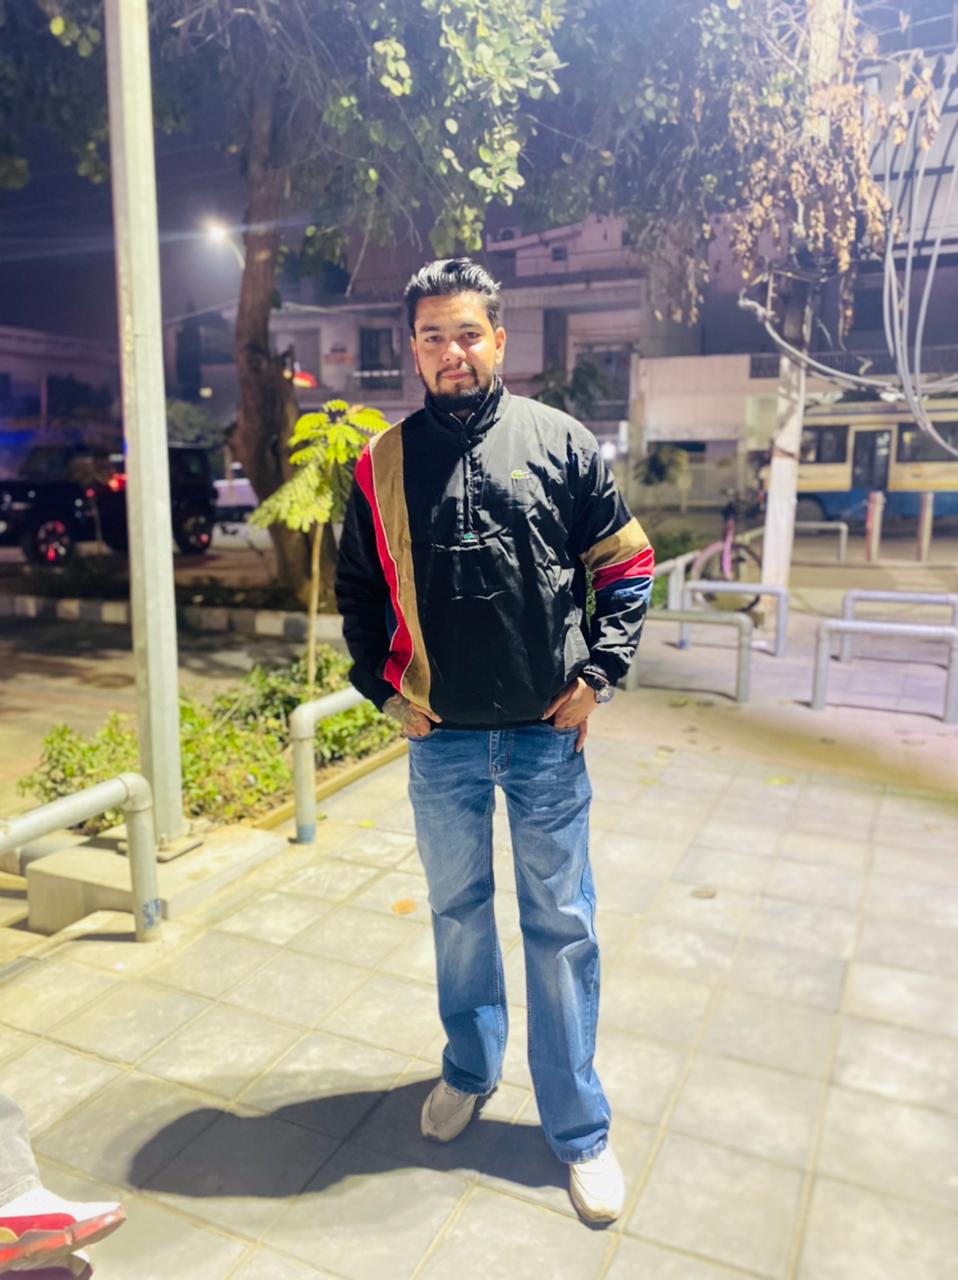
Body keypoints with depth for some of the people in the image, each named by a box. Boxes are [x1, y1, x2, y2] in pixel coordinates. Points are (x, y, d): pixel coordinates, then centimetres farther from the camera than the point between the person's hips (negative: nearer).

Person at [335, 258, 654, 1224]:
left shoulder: (560, 441, -3)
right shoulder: (384, 462, 1)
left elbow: (627, 568, 2)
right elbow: (356, 593, 10)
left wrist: (598, 675, -5)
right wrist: (383, 690, 3)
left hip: (548, 735, -1)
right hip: (442, 739, 2)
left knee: (562, 928, 8)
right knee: (458, 913, 18)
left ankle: (579, 1128, 27)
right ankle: (470, 1069, 43)